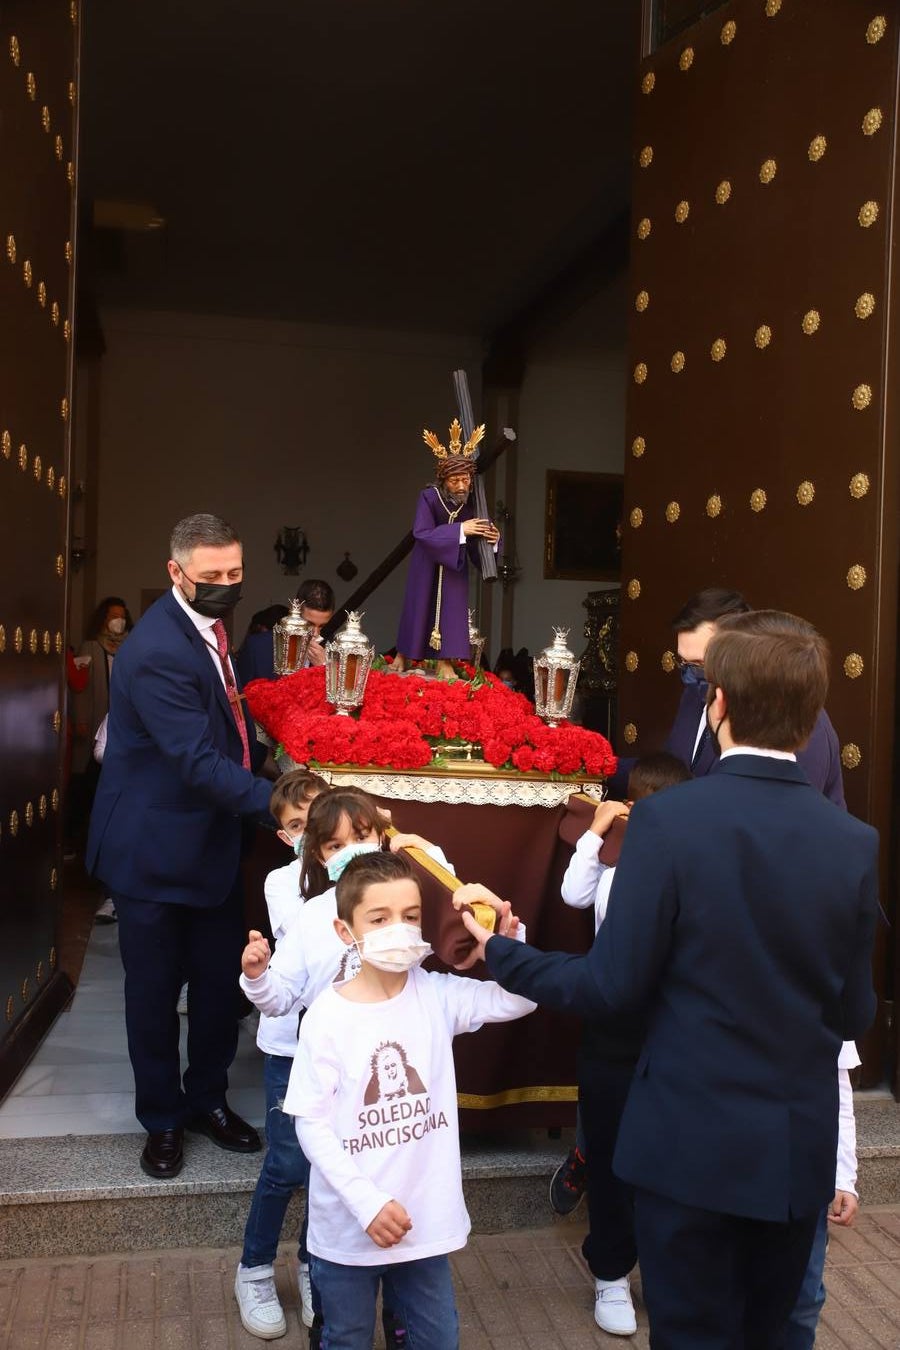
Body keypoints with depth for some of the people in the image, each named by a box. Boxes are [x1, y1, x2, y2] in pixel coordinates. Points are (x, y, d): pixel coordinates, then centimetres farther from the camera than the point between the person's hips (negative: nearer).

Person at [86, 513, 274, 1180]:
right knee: (155, 990, 10)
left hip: (212, 842, 8)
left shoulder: (209, 627, 3)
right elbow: (199, 761, -30)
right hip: (156, 847, -7)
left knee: (221, 980, 15)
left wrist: (261, 750, 8)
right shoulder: (158, 651, -26)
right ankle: (163, 1119, 30)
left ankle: (208, 1098, 35)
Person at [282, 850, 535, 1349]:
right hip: (348, 1225, -3)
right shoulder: (327, 1016, -17)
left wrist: (506, 940, -27)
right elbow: (311, 1122, -14)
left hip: (424, 1216, 3)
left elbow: (521, 998, -9)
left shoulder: (437, 995, -7)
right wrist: (367, 1202, -19)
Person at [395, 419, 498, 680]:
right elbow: (421, 533, -33)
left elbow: (477, 550, -11)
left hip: (455, 561, 2)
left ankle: (444, 662, 1)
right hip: (427, 561, -2)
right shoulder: (429, 497, -26)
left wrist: (492, 538, -35)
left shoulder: (474, 503, -19)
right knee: (418, 605, 6)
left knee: (451, 607, -3)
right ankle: (403, 655, 24)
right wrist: (460, 529, -38)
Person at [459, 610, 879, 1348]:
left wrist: (499, 951, 0)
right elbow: (853, 1014, 0)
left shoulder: (669, 818, -18)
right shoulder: (855, 842, -7)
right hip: (802, 1148, 4)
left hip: (693, 1142, -4)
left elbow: (614, 986, -15)